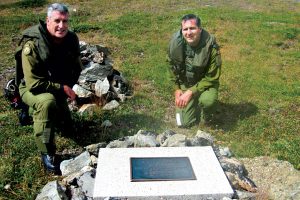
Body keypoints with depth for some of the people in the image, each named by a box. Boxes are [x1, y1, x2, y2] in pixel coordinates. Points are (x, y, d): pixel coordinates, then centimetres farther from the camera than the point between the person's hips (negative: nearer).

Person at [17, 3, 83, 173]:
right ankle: (47, 153, -23)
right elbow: (34, 84, -30)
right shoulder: (32, 45, -30)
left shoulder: (72, 39, -13)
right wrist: (63, 88, -28)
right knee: (47, 102, -37)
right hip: (32, 89, -6)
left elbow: (77, 68, 4)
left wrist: (69, 87, -10)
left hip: (59, 88, 6)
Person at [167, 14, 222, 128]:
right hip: (185, 84, 3)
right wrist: (177, 89, -1)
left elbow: (212, 77, -20)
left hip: (205, 82, -3)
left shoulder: (211, 46, -28)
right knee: (184, 124, 1)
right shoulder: (175, 42, -19)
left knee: (207, 100, -38)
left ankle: (205, 117, 1)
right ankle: (195, 101, 32)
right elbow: (172, 65, 1)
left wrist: (191, 92, -25)